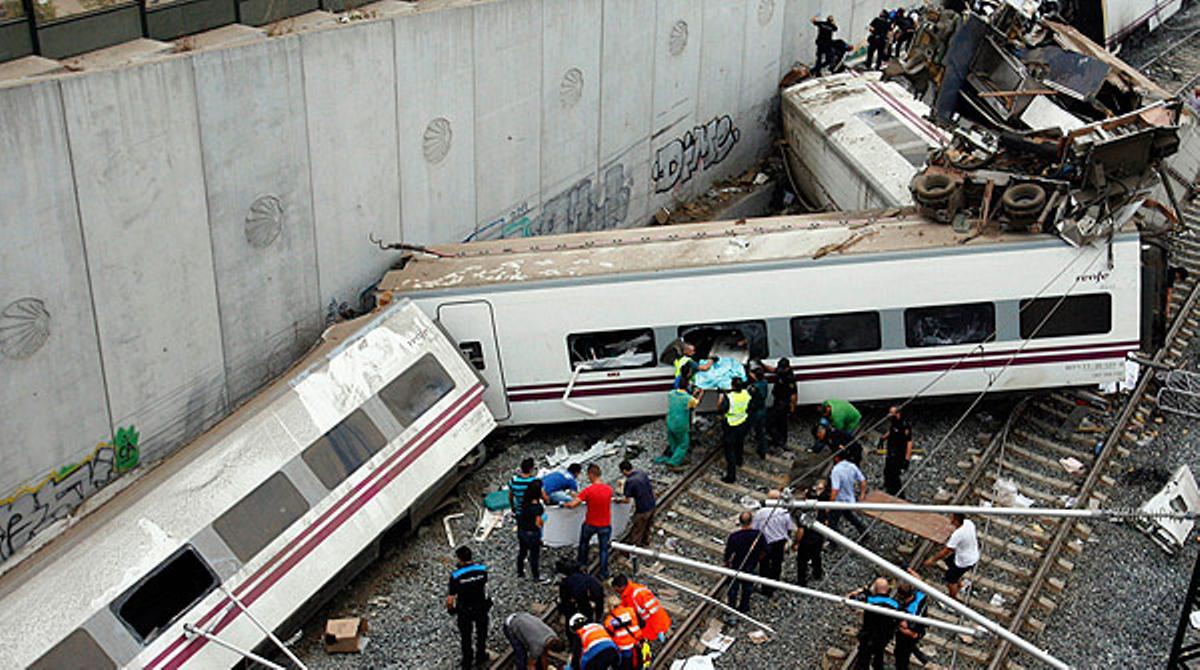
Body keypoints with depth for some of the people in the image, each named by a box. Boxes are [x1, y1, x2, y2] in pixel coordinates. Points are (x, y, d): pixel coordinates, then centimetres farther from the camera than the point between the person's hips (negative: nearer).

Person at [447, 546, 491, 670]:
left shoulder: (456, 575, -27)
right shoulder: (482, 569, -18)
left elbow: (450, 598, -20)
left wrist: (449, 607, 0)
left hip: (465, 611, -2)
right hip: (481, 608, 2)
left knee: (466, 637, 21)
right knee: (481, 634, 27)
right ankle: (480, 658, 45)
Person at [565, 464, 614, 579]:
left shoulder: (588, 490, -20)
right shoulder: (609, 489, -9)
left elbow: (573, 504, -23)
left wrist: (566, 504, -2)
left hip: (590, 524, -1)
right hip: (605, 525, 1)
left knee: (584, 543, 26)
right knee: (604, 549, 13)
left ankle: (582, 563, 41)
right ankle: (603, 573, 18)